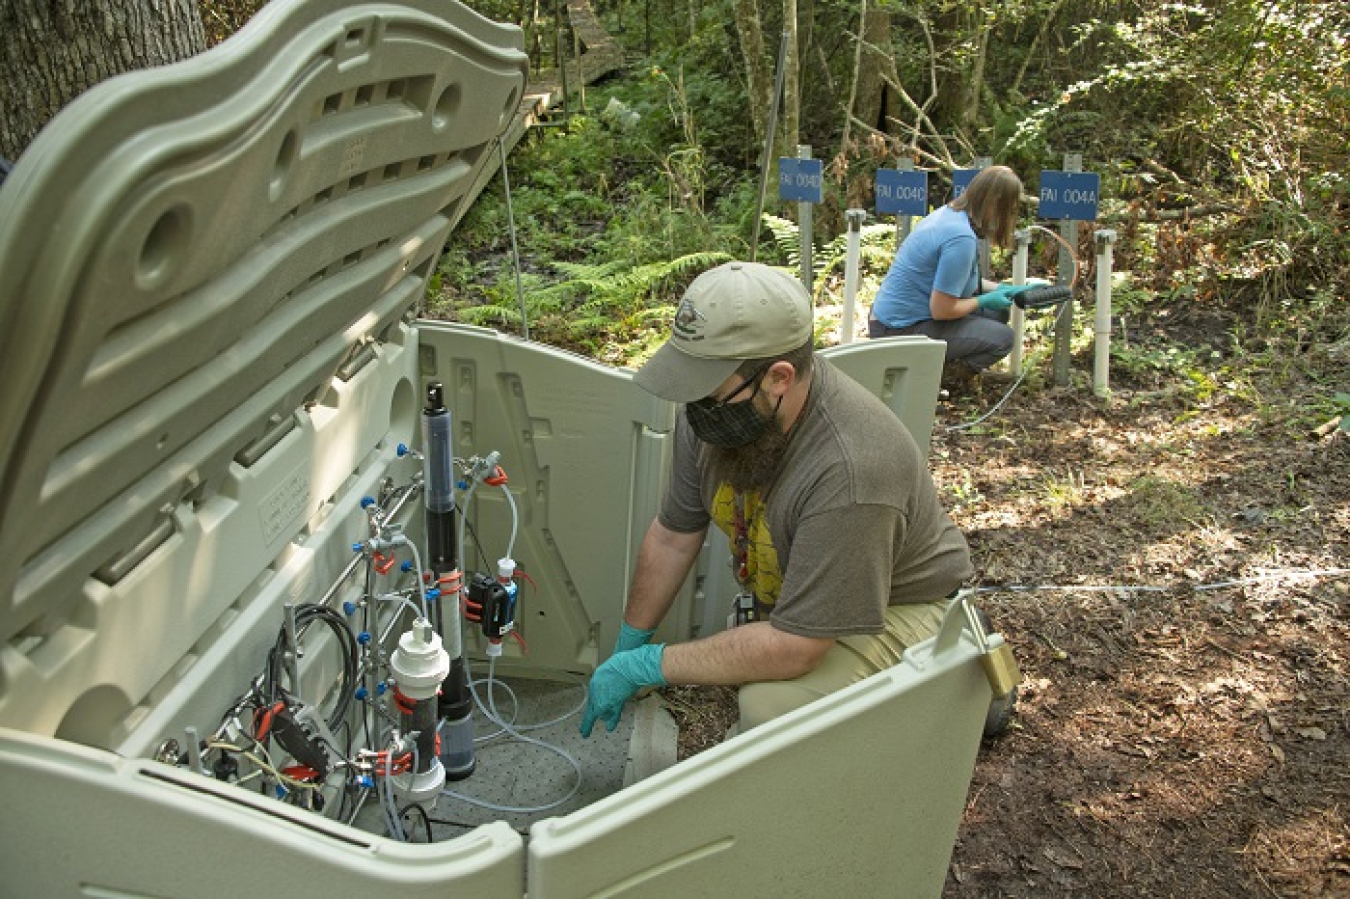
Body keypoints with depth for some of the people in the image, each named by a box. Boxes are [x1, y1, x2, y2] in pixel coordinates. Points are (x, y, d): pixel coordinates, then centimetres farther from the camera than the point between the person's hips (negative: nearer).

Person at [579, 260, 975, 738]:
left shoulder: (849, 471, -39)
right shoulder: (711, 410, -16)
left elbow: (792, 647, -33)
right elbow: (671, 538, -1)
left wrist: (646, 664, -24)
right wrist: (625, 649, 7)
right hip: (784, 598, 7)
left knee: (771, 704, -30)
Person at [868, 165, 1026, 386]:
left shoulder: (948, 212, 5)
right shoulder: (961, 238, -24)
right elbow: (941, 310, -21)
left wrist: (1001, 289, 14)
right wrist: (985, 300, -5)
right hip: (901, 332, -10)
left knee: (997, 312, 11)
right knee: (1002, 338, -8)